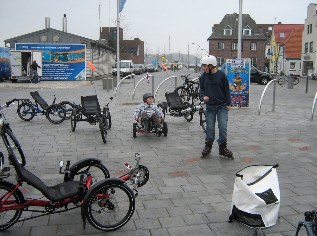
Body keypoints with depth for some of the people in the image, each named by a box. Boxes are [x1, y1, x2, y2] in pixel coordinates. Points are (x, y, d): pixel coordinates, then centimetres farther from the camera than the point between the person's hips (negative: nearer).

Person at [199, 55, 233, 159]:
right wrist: (203, 96, -11)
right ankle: (208, 145, 24)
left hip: (222, 106, -2)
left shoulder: (221, 75, -5)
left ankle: (222, 147, 10)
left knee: (223, 127, -3)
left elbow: (226, 90, 0)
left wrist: (228, 103, -2)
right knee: (209, 128, 7)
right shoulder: (203, 76, 2)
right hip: (209, 106, 2)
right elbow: (202, 89, 11)